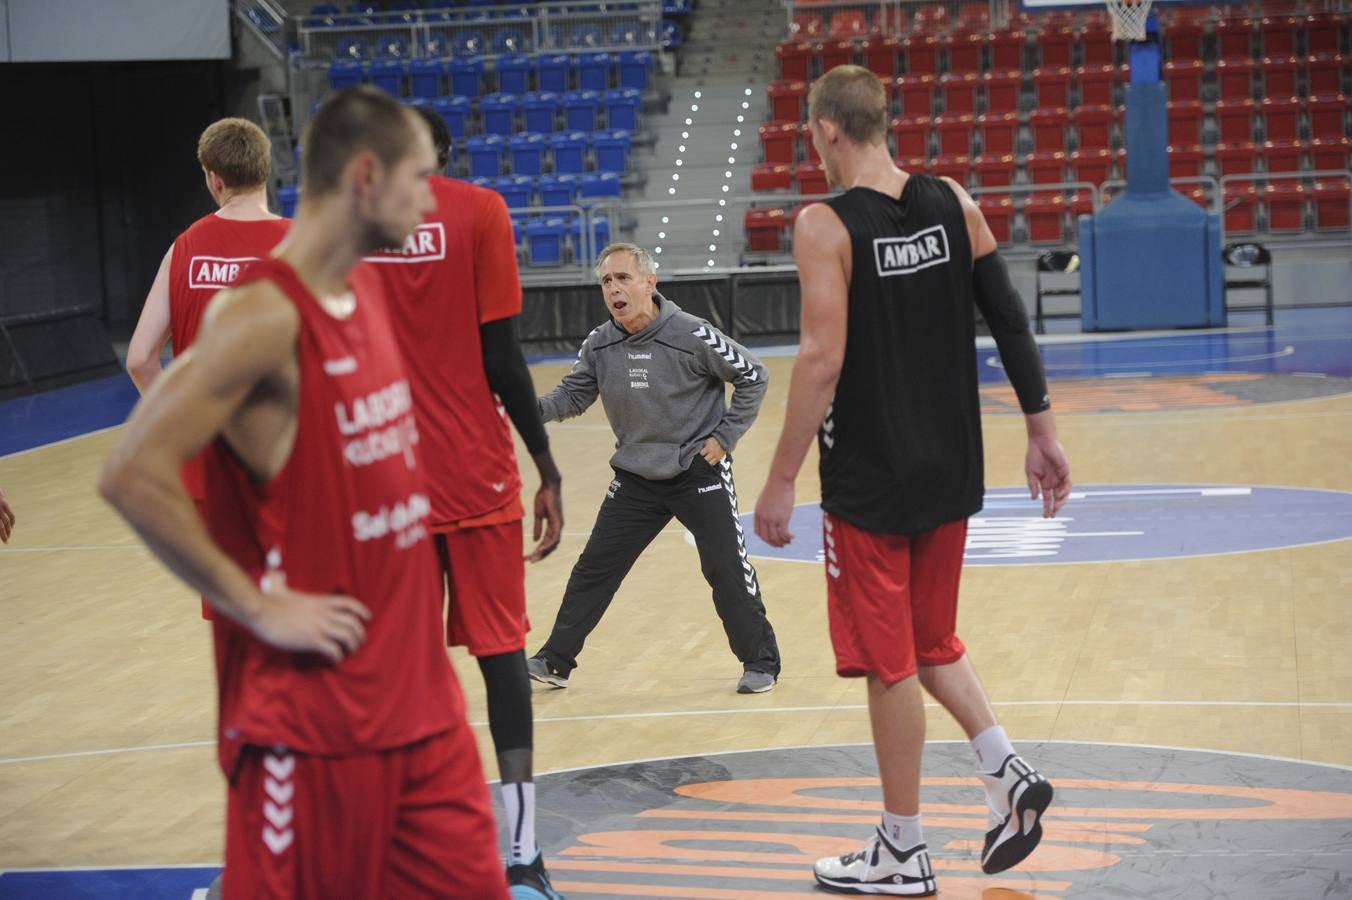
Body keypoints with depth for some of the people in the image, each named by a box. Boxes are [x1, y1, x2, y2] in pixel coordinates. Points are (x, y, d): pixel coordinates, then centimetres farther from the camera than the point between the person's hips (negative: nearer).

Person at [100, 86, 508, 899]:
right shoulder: (263, 315, -18)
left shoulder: (370, 290, 9)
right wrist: (259, 608, -18)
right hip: (313, 708, -8)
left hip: (420, 691, 8)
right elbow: (135, 475, -23)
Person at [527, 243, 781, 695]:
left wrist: (725, 437, -11)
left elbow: (753, 377, -8)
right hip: (635, 479, 4)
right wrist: (535, 407, -17)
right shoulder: (599, 345, -4)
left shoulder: (692, 336, -18)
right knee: (593, 571, 6)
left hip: (699, 472, -4)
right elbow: (574, 394, 3)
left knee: (728, 572, -2)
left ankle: (760, 662, 14)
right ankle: (555, 660, 15)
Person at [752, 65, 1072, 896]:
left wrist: (782, 481, -14)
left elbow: (823, 362, -19)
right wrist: (1042, 430, 10)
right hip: (951, 470, 6)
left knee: (890, 664, 5)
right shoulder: (952, 202, 2)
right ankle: (1008, 773, 7)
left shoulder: (826, 225, -14)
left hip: (870, 482, -6)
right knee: (931, 641, 23)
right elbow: (1011, 321, 2)